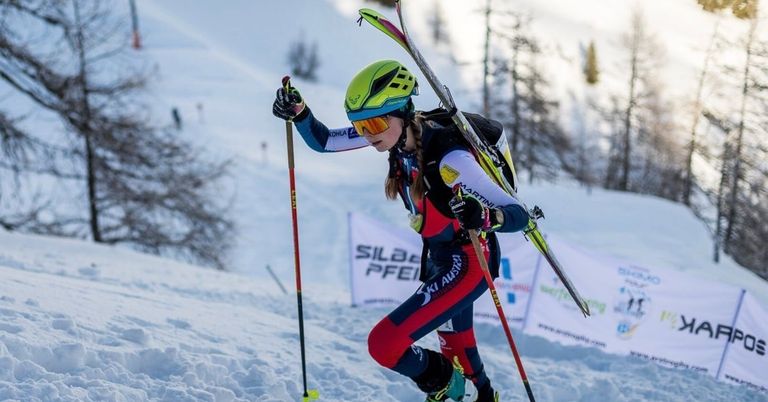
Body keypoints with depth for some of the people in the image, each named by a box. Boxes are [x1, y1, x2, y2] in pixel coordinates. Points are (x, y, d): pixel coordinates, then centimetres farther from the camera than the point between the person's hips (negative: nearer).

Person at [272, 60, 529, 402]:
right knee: (453, 355, 24)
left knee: (384, 344, -17)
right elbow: (323, 141, 2)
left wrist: (485, 217, -51)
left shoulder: (450, 158, -31)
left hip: (467, 265, -8)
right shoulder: (401, 130, -10)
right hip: (438, 260, 8)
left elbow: (519, 215, -31)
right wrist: (297, 113, -16)